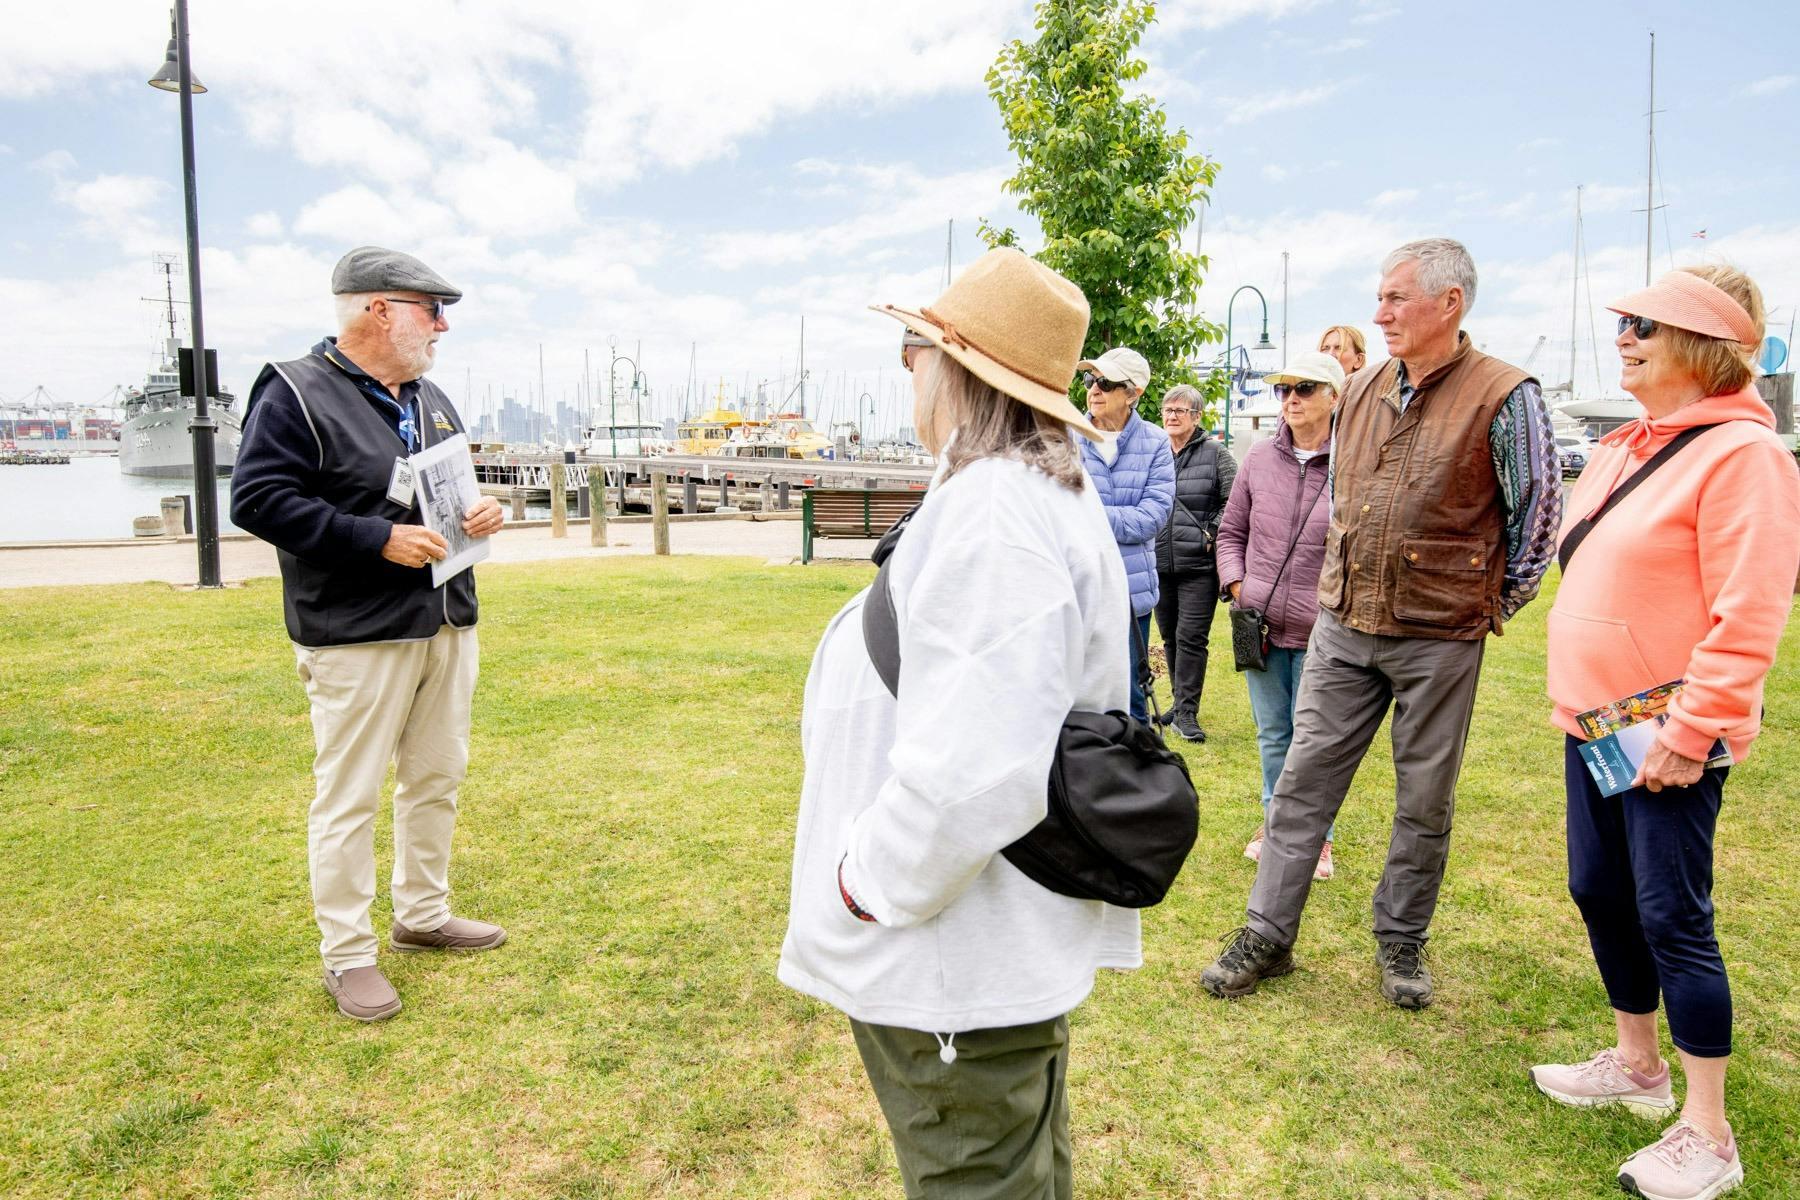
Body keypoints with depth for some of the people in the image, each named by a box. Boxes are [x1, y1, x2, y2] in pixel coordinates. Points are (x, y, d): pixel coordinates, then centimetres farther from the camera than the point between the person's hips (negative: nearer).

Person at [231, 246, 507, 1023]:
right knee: (350, 797, 0)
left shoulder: (431, 400, 15)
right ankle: (347, 956, 14)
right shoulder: (296, 394, -10)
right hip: (357, 638, -8)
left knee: (437, 780, 16)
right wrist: (380, 539, -21)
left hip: (448, 625, 8)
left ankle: (423, 915, 33)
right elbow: (257, 499, -16)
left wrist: (481, 513, 1)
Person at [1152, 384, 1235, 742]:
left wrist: (1212, 535, -9)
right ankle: (1181, 703, 26)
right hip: (1159, 563, 4)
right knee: (1170, 637, 13)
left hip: (1199, 565, -4)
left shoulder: (1214, 454, 0)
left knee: (1191, 638, -7)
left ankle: (1186, 713, -2)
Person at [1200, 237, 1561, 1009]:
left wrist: (1491, 605, 4)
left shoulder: (1504, 397, -9)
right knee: (1303, 779, 5)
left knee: (1425, 800, 9)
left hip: (1439, 637, -4)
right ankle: (1268, 935, 15)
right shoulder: (1360, 393, 8)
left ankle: (1401, 943, 27)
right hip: (1344, 626, 5)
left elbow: (1539, 511, -2)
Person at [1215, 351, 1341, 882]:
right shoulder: (1260, 458, 3)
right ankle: (1276, 822, 35)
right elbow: (1231, 531, 13)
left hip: (1320, 635, -4)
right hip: (1261, 625, 4)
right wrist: (1238, 588, 1)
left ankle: (1316, 835, 27)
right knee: (1272, 735, 17)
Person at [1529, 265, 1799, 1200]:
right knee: (1599, 893, 16)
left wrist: (1692, 732, -21)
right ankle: (1636, 1063, 36)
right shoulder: (1624, 448, 12)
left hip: (1668, 740, -9)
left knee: (1672, 918, -1)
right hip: (1595, 724, 9)